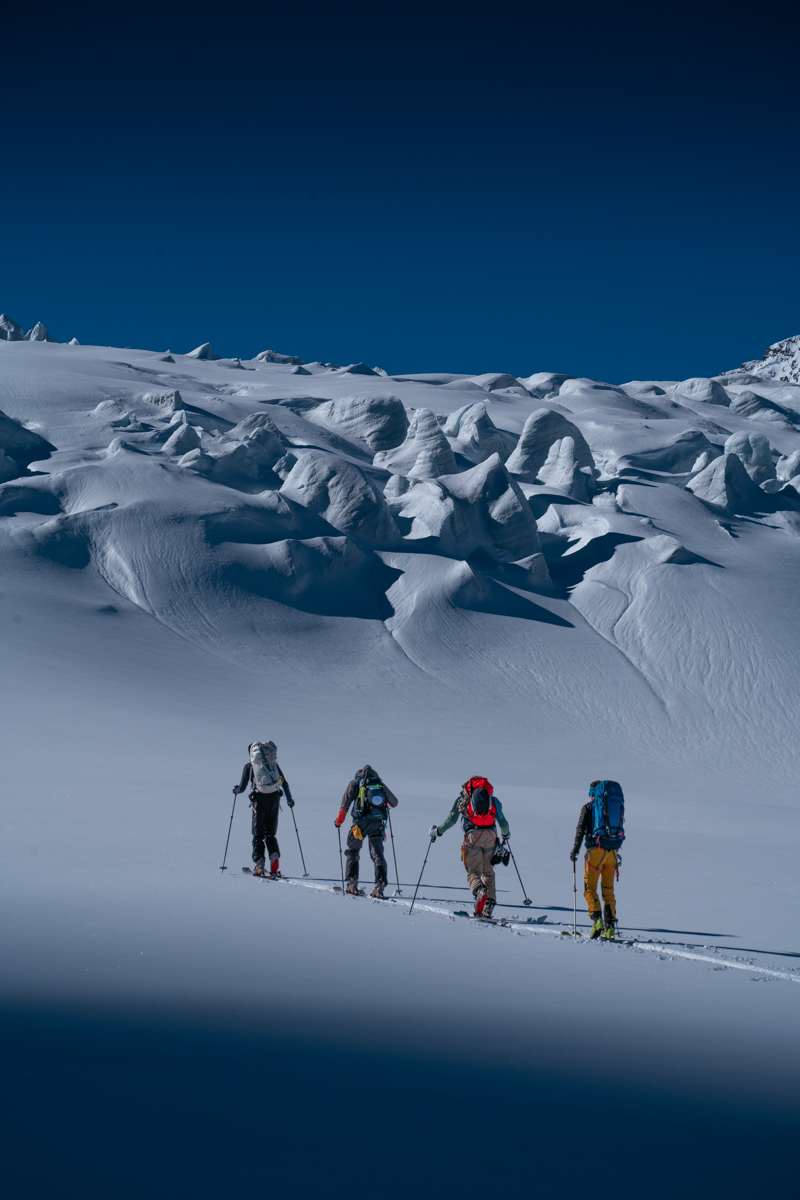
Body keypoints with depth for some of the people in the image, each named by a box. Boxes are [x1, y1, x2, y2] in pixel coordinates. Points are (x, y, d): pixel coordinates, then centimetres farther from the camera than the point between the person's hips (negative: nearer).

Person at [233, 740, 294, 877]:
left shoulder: (249, 766, 8)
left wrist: (236, 790, 30)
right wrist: (289, 799, 26)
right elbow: (285, 783, 14)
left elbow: (242, 787, 8)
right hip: (275, 798, 3)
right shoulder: (273, 764, 15)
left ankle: (259, 864, -8)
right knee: (270, 833, 14)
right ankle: (275, 858, -9)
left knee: (258, 834, 5)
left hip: (260, 798, -3)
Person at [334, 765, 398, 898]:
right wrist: (385, 803, 46)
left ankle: (352, 882, 2)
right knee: (378, 854, 6)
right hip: (378, 823, 2)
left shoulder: (355, 783, 11)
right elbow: (394, 802, 23)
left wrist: (338, 821, 17)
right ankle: (380, 884, -10)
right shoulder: (380, 784, 17)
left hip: (361, 822, -2)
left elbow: (345, 804, 5)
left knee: (352, 851, 14)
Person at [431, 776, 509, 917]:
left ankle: (480, 891, -33)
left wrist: (437, 831, 27)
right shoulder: (493, 799, 24)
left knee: (473, 871, -2)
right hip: (491, 836, 2)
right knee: (488, 873, 11)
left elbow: (451, 819, 12)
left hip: (473, 835, -2)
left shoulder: (463, 798, 19)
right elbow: (503, 823, 25)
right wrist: (506, 834, 45)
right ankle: (490, 903, -4)